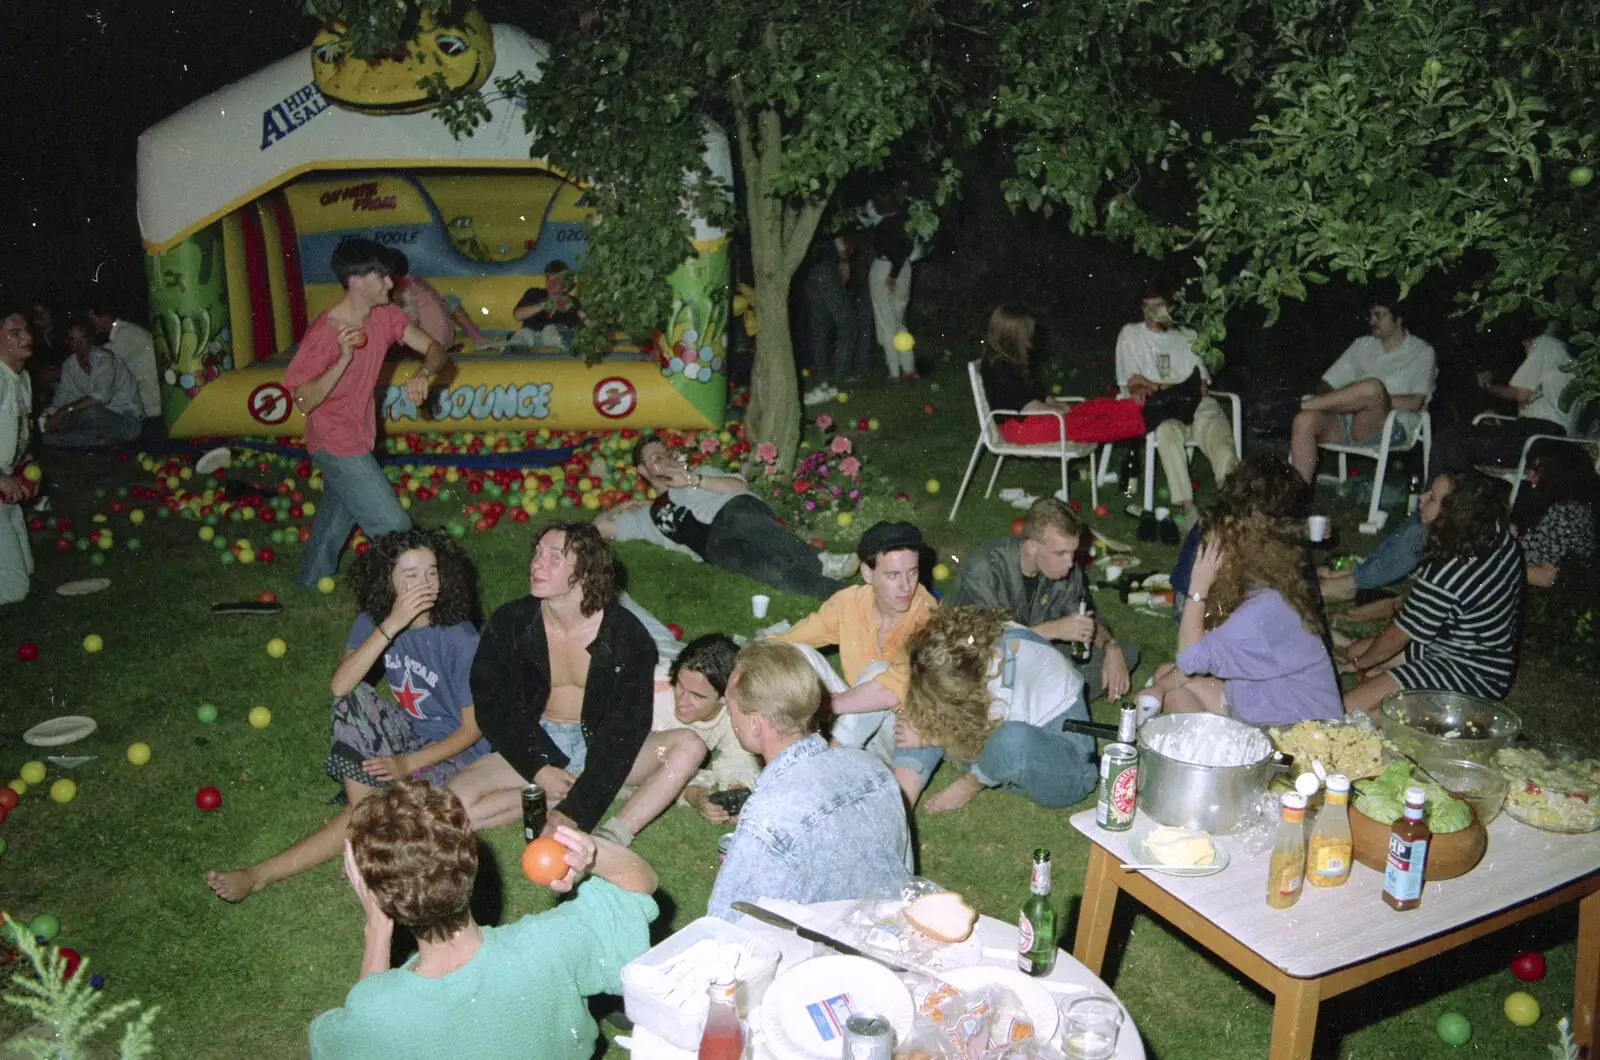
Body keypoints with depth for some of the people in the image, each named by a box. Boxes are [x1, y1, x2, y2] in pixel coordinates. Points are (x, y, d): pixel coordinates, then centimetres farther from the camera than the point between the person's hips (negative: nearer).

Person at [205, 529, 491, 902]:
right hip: (408, 731, 5)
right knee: (351, 702, -22)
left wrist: (407, 764, -25)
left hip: (453, 749, -5)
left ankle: (261, 875, -11)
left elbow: (473, 728, -16)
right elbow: (340, 686, -24)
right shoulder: (373, 622, -8)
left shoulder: (460, 640, -22)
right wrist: (390, 627, -34)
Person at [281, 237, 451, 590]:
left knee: (336, 522, 26)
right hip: (337, 445, -8)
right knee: (394, 528, -8)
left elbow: (434, 348, -7)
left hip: (357, 439, 8)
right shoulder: (322, 334, -25)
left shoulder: (384, 316, -5)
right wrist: (344, 359, -35)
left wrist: (422, 373, -30)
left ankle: (310, 587, 45)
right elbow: (304, 401, -22)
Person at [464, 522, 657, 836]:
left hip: (601, 744, -2)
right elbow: (491, 706, -3)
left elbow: (627, 722, -18)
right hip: (536, 741, 2)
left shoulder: (627, 634, -16)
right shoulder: (509, 624, -9)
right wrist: (539, 768, -18)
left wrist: (576, 811, -26)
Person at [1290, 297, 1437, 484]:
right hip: (1345, 421, 4)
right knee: (1304, 421, -30)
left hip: (1388, 428, -4)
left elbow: (1415, 403, -3)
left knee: (1373, 387, -37)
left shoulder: (1422, 352, 12)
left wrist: (1377, 400, -11)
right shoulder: (1363, 345, 25)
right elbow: (1328, 383, 19)